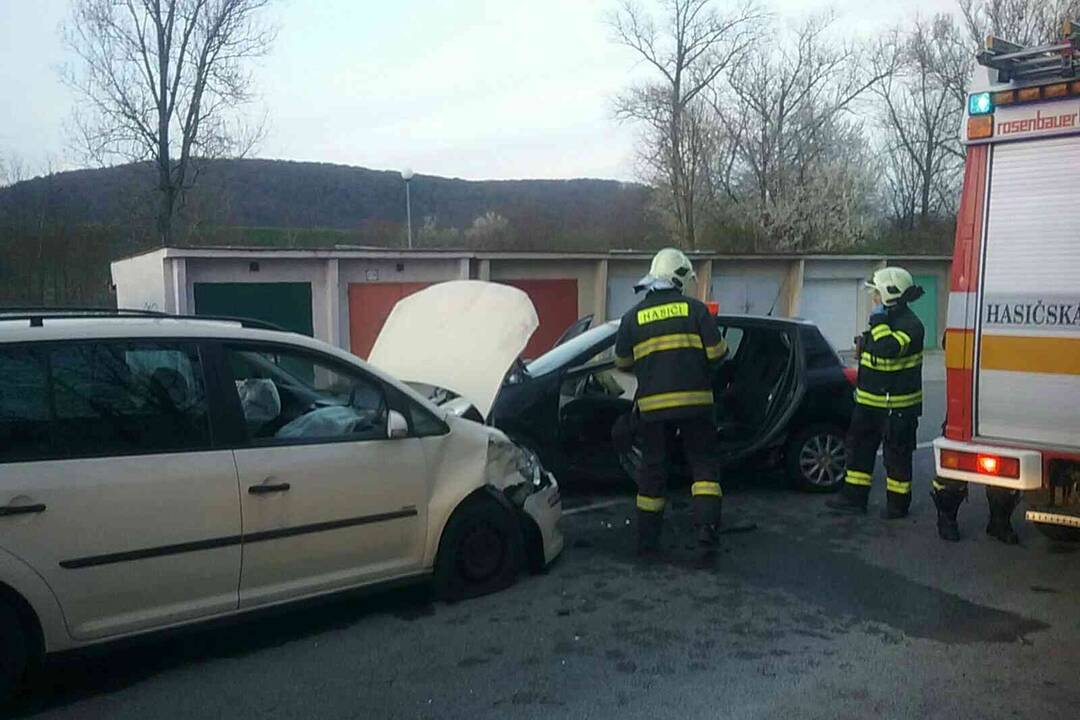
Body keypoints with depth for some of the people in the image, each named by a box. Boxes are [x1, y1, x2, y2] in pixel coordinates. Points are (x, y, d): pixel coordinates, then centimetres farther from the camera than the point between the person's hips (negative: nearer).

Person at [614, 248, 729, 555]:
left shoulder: (633, 316, 5)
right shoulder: (695, 309, 0)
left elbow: (622, 362, 11)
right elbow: (717, 353, -1)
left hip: (653, 405, 2)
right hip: (694, 401, -2)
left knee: (653, 469, 11)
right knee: (703, 462, 10)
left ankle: (647, 539, 16)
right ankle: (707, 524, -5)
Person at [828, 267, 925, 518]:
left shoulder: (910, 325, -19)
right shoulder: (884, 319, 12)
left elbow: (888, 349, -36)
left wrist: (878, 321, -26)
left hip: (897, 406, -9)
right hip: (869, 401, 10)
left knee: (896, 455, 3)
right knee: (859, 447, 13)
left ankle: (898, 504, 15)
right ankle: (854, 497, 21)